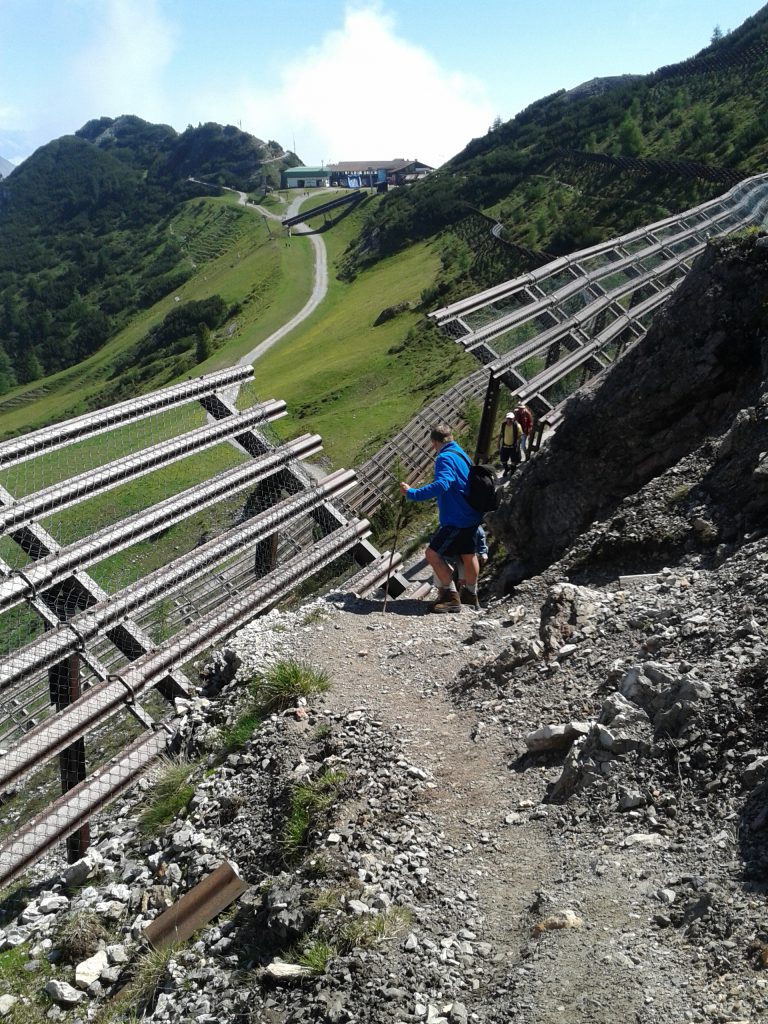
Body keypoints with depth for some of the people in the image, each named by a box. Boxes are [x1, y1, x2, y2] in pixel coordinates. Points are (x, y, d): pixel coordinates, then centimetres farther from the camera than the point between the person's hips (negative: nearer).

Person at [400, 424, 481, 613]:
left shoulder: (445, 458, -17)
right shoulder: (462, 454, 14)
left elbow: (441, 485, -34)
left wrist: (412, 493, -32)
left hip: (456, 520, -10)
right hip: (470, 517, 10)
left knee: (433, 554, -8)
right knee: (468, 555, 20)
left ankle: (451, 596, -6)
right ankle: (470, 594, 35)